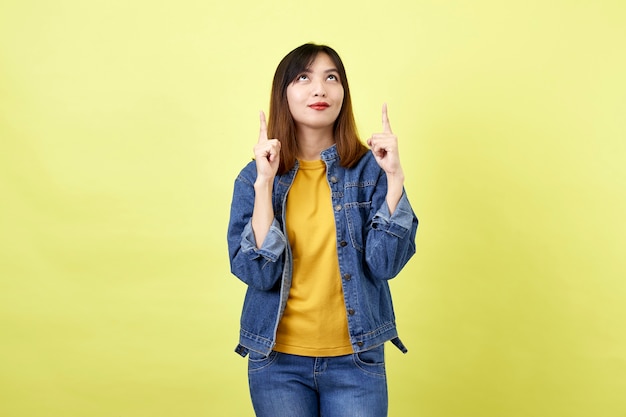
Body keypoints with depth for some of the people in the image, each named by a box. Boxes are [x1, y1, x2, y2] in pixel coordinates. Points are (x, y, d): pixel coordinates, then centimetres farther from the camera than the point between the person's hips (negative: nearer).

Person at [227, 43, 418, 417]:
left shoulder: (369, 168, -4)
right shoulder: (255, 177, -3)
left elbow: (386, 265, -11)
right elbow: (257, 273, -12)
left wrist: (394, 177, -18)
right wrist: (265, 184, -19)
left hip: (356, 359, 0)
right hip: (278, 359, 0)